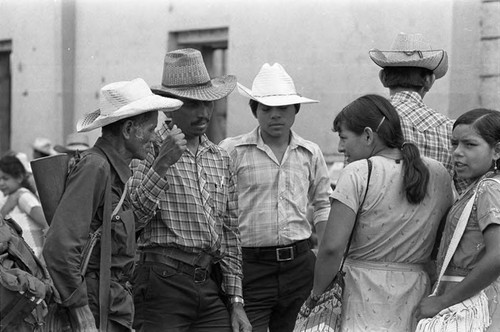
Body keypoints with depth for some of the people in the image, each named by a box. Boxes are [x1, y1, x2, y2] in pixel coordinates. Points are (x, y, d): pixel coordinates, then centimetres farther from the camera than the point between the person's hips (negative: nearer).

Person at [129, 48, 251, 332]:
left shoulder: (221, 159, 16)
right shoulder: (148, 150, -2)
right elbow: (131, 220, -15)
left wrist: (237, 302, 14)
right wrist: (162, 166, -22)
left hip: (211, 284, 6)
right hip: (163, 281, -5)